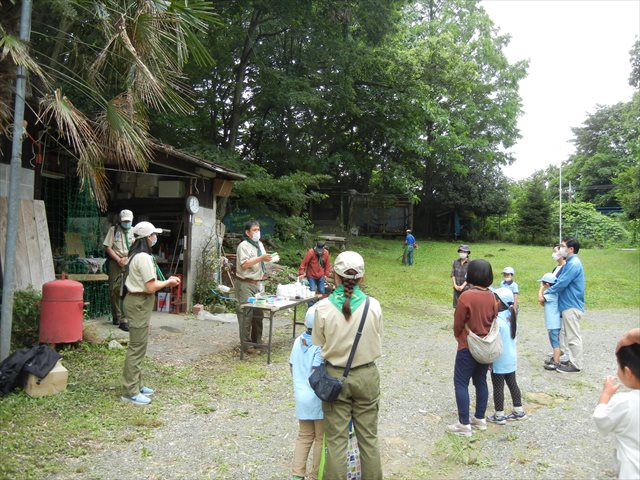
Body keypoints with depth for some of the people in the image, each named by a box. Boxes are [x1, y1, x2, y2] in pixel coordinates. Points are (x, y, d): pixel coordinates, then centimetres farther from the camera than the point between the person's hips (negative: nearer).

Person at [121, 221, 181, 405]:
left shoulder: (137, 255, 13)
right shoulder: (144, 258, -20)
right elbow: (151, 287, -20)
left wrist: (166, 281, 11)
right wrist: (168, 282, -6)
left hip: (137, 301, 11)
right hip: (139, 304, -11)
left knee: (138, 346, 17)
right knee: (137, 348, -5)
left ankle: (136, 385, 27)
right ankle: (130, 392, 2)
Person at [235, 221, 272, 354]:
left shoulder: (260, 244, 16)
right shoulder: (243, 246, -10)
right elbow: (244, 264, -22)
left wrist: (267, 259, 6)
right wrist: (260, 258, -24)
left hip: (259, 283, 8)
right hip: (246, 284, -8)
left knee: (258, 314, 11)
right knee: (246, 314, -5)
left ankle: (257, 341, 22)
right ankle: (246, 345, 2)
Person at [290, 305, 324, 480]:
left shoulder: (298, 341, 1)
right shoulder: (321, 346, -21)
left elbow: (292, 368, 9)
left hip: (301, 397, 7)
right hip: (318, 399, -6)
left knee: (304, 436, 20)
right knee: (321, 439, 11)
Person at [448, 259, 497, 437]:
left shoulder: (466, 296, -22)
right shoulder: (491, 296, -3)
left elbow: (458, 323, -12)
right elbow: (494, 320, 7)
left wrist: (458, 337, 8)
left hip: (468, 347, -7)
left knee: (461, 383, 3)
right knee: (481, 381, 18)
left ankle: (464, 424, 6)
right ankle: (480, 419, 29)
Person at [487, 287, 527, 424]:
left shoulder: (497, 320, -23)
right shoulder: (511, 316, 1)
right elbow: (513, 337, 10)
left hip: (500, 360, -8)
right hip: (511, 358, 8)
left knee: (498, 387, 4)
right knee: (512, 383, 18)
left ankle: (499, 415, 13)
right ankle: (519, 411, 28)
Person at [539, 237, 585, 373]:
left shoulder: (574, 264, -19)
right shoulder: (570, 263, 14)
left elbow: (561, 284, -22)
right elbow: (561, 281, 18)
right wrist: (547, 289, 5)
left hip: (572, 306, -10)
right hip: (568, 305, 10)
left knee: (573, 336, -1)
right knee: (567, 335, 17)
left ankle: (576, 365, 8)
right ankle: (573, 360, 26)